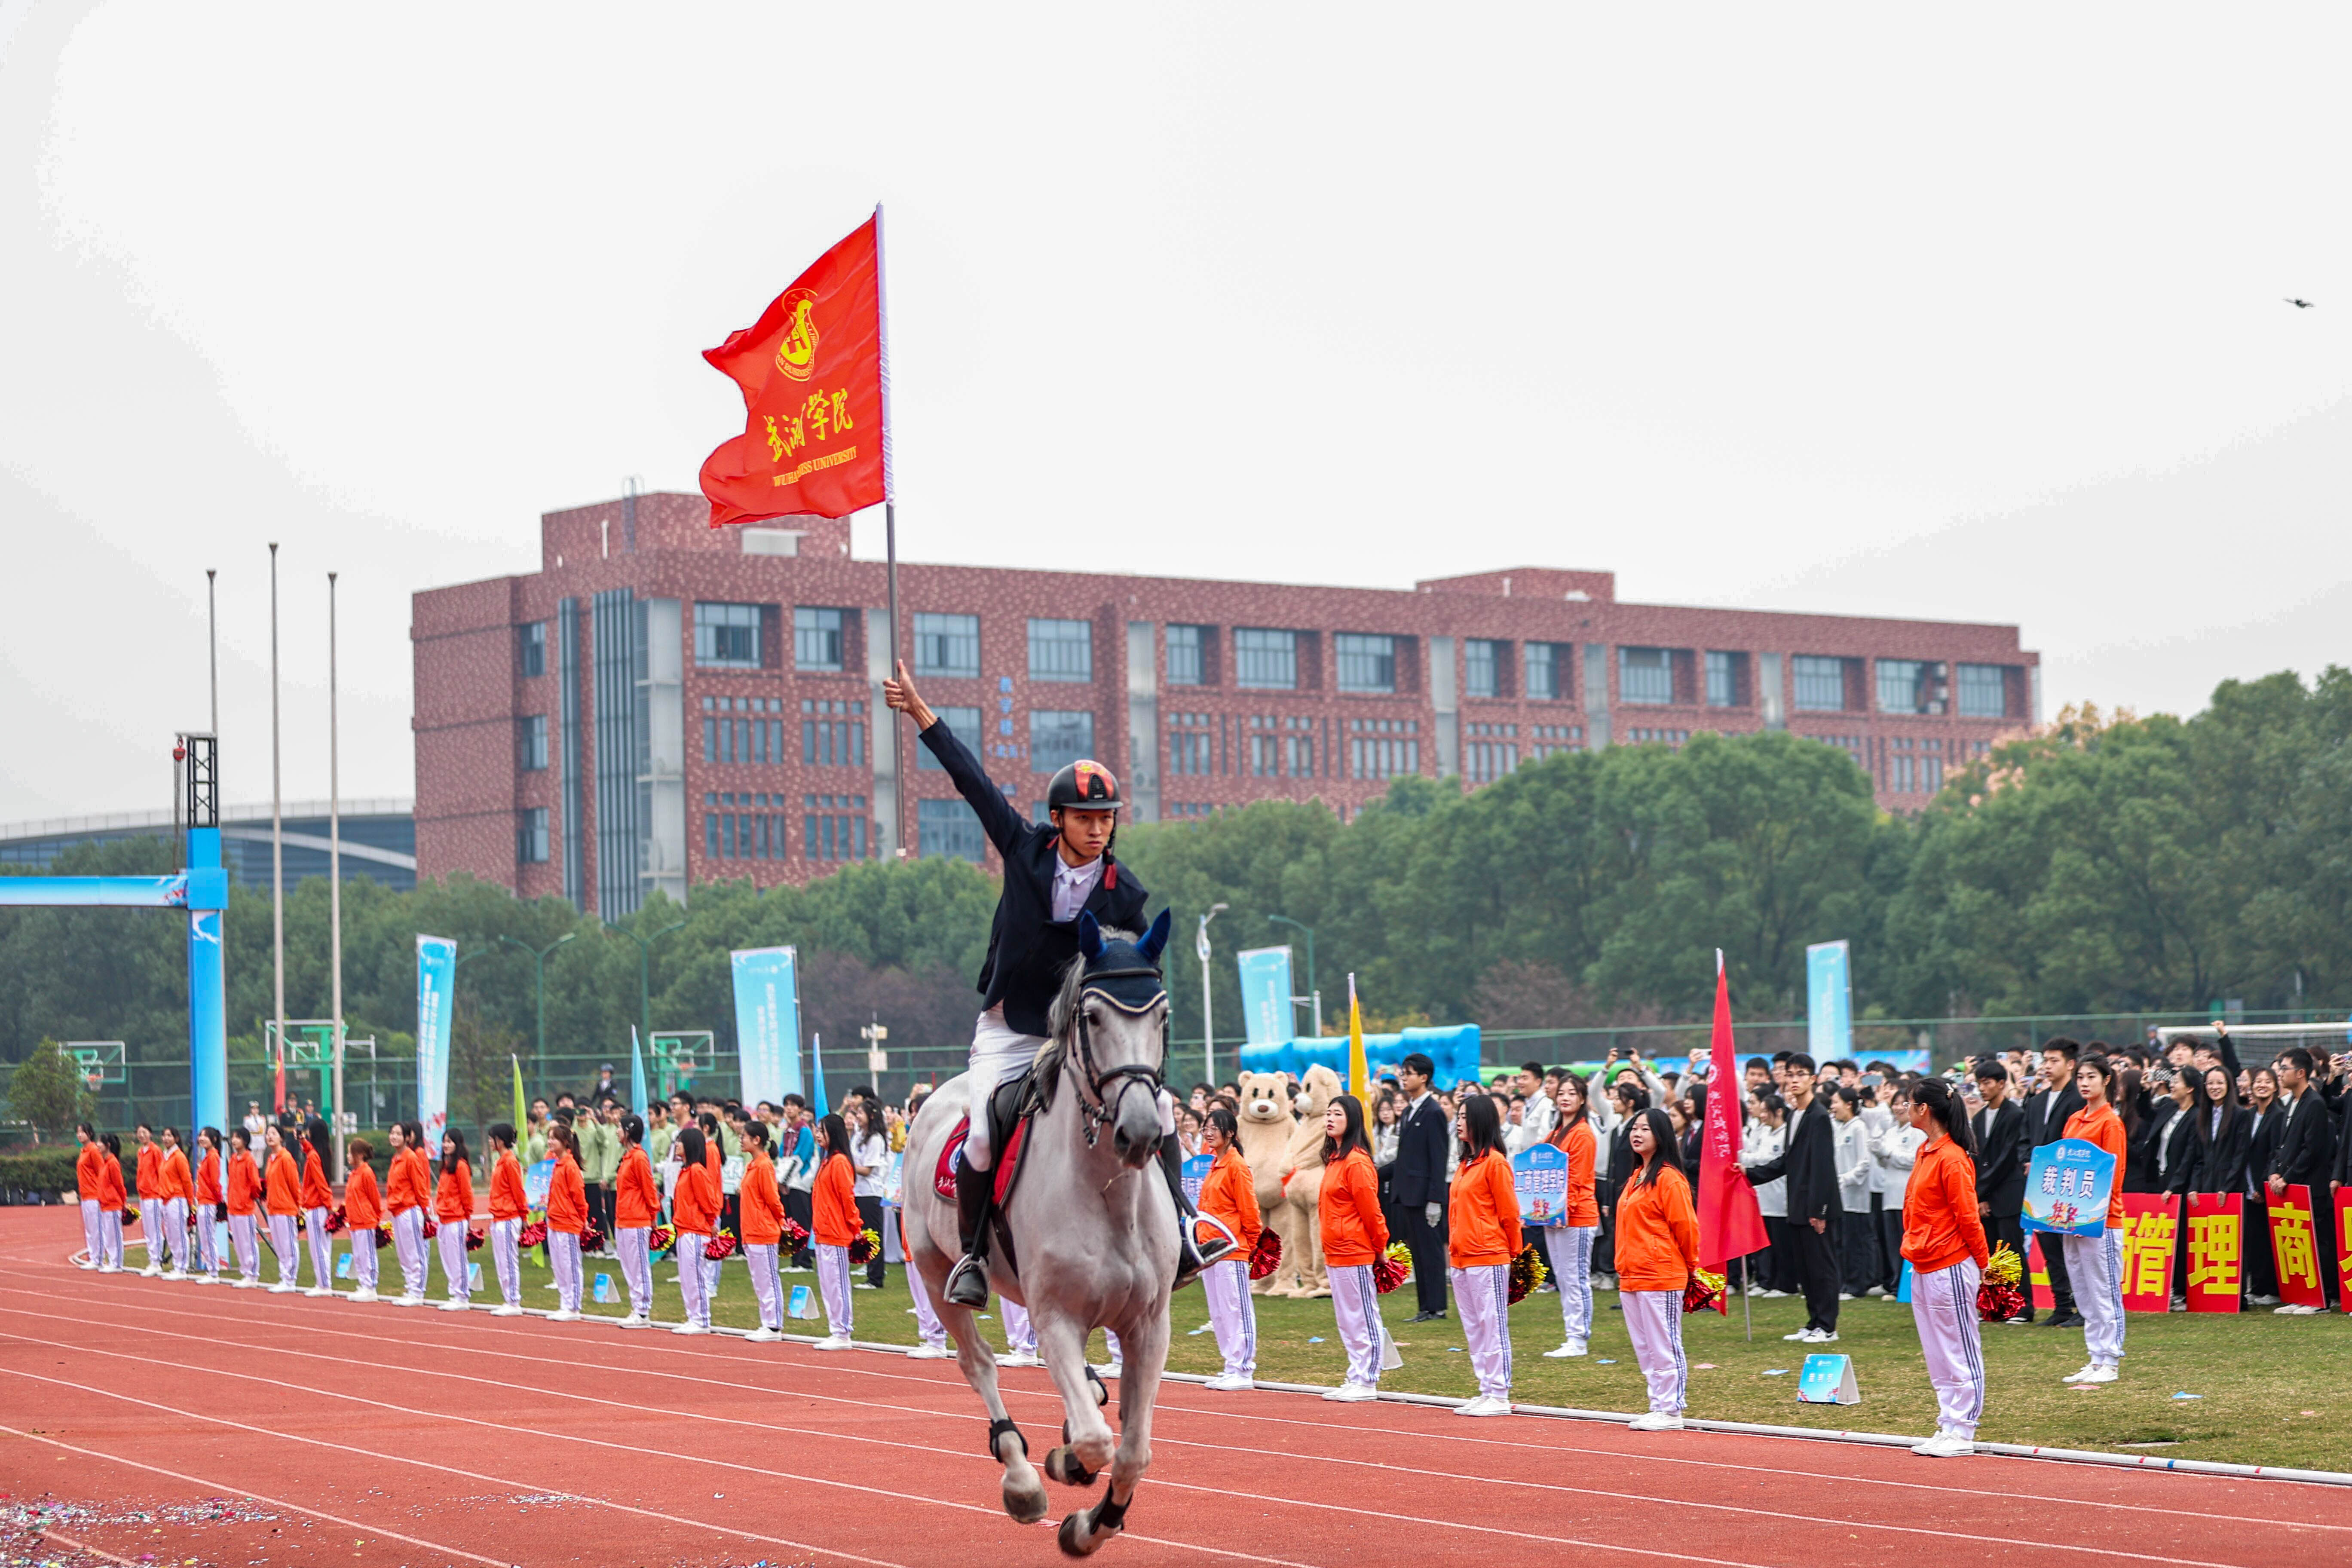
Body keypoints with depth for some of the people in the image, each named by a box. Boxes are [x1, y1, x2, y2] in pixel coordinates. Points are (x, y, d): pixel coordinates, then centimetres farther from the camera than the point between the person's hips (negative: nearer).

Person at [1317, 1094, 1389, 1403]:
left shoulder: (1357, 1162, -16)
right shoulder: (1334, 1158, 13)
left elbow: (1370, 1209, -14)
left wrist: (1380, 1245, -7)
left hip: (1355, 1254, -10)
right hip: (1335, 1254, 10)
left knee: (1364, 1319, -2)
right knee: (1346, 1320, 13)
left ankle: (1367, 1382, 2)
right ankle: (1357, 1378, 19)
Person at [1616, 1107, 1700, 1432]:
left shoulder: (1669, 1178, -12)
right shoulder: (1635, 1178, 15)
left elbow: (1685, 1226, -10)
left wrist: (1689, 1268, 0)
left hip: (1661, 1279, -9)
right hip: (1630, 1278, 9)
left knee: (1664, 1345, -4)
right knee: (1644, 1349, 12)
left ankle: (1670, 1412, 0)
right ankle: (1658, 1407, 18)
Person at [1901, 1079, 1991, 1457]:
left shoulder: (1952, 1159, -16)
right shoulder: (1924, 1152, 13)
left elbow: (1968, 1217, -13)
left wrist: (1984, 1264, -9)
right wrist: (1913, 1247, 16)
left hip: (1951, 1268, -10)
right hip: (1923, 1269, 10)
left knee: (1960, 1352, -2)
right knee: (1937, 1355, 13)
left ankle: (1962, 1433, 1)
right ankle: (1948, 1428, 18)